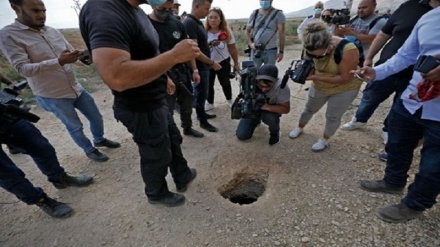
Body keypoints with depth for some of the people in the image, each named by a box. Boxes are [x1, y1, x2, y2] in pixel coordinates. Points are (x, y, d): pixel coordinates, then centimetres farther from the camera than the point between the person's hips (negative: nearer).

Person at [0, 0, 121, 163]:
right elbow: (23, 69, -20)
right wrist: (59, 61, -33)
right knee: (75, 127, 10)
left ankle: (100, 139, 41)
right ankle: (90, 150, 32)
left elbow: (72, 52, 11)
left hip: (76, 88, 5)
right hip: (53, 96, -5)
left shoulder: (53, 31, 4)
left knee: (96, 117, 16)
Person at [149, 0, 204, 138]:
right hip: (163, 76, -5)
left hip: (183, 72, 6)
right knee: (166, 111, 4)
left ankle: (187, 128, 41)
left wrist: (194, 70, 6)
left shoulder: (177, 24, 5)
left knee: (187, 104, 18)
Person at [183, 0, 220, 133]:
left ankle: (201, 113, 36)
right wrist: (212, 63, -21)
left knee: (201, 92, 19)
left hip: (204, 65, 9)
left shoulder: (197, 22, 11)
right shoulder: (189, 23, -19)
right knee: (201, 93, 2)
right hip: (199, 67, -9)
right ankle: (203, 121, 16)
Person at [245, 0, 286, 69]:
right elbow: (247, 31, 12)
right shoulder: (254, 13, 8)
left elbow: (282, 34, -4)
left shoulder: (278, 14, -1)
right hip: (255, 50, 3)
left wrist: (281, 51, -8)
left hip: (271, 51, -2)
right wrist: (250, 43, -6)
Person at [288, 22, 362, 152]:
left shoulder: (347, 50, -36)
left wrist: (316, 78, -38)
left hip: (344, 89, -4)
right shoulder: (313, 49, -23)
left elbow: (344, 78, -31)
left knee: (333, 117, 6)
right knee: (309, 109, 20)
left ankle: (325, 140, 31)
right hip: (319, 87, 5)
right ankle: (300, 127, 46)